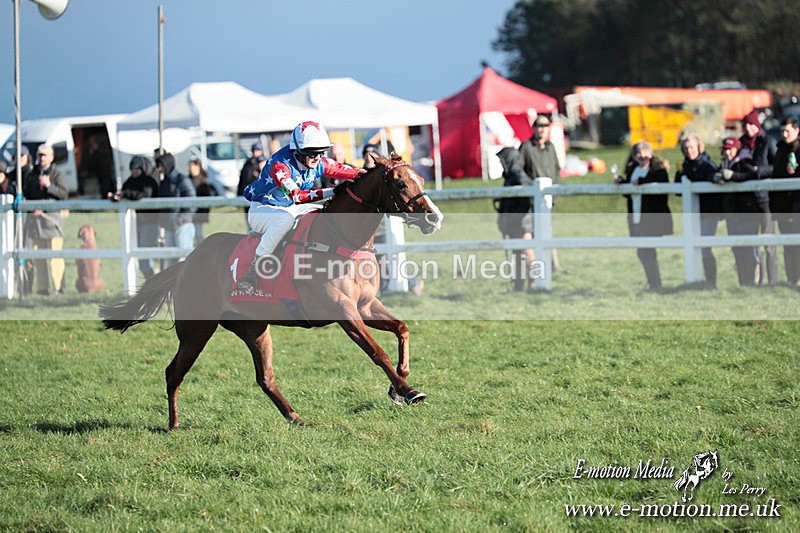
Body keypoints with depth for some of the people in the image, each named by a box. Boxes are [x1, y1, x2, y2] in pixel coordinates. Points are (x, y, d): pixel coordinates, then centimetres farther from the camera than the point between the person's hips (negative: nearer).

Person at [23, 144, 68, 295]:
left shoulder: (56, 174, 4)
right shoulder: (31, 175, 14)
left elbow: (64, 193, -5)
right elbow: (25, 195, 15)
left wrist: (49, 186, -17)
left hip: (51, 215, -4)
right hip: (34, 217, 4)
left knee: (55, 255, -10)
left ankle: (59, 287, -8)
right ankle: (42, 288, 8)